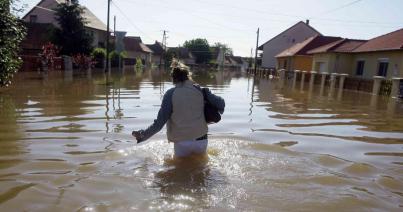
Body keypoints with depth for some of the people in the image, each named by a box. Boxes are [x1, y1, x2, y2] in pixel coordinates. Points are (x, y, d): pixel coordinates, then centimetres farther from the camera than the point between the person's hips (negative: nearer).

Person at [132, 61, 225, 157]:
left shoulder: (171, 94, -8)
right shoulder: (200, 90, -1)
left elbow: (159, 122, -11)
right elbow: (221, 104, -1)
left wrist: (142, 135, 0)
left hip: (182, 143, -2)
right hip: (201, 139, 3)